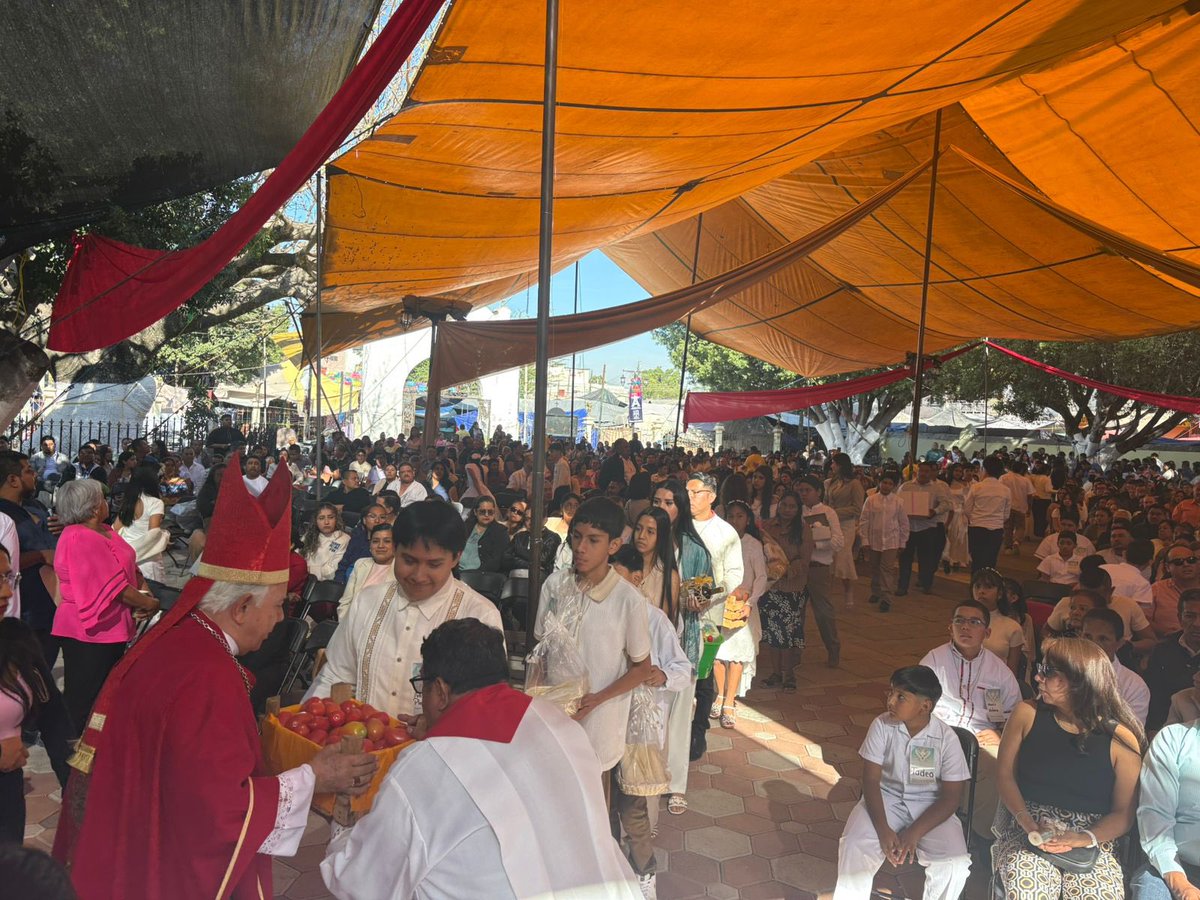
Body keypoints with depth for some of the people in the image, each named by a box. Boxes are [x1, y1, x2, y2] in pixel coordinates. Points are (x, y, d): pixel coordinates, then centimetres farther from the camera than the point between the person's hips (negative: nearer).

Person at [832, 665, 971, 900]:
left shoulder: (947, 738, -14)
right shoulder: (882, 725, -11)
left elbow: (951, 797, -11)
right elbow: (871, 780, -10)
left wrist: (914, 833, -23)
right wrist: (883, 829, -25)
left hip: (930, 807, 0)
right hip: (885, 799, 1)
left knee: (954, 865, -24)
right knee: (853, 847, -26)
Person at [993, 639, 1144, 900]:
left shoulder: (1121, 739, -1)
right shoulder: (1027, 714, 2)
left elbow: (1123, 813, 1)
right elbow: (1005, 775, 4)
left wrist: (1085, 838, -15)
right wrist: (1028, 823, -11)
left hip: (1090, 842, 1)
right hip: (1025, 833, 0)